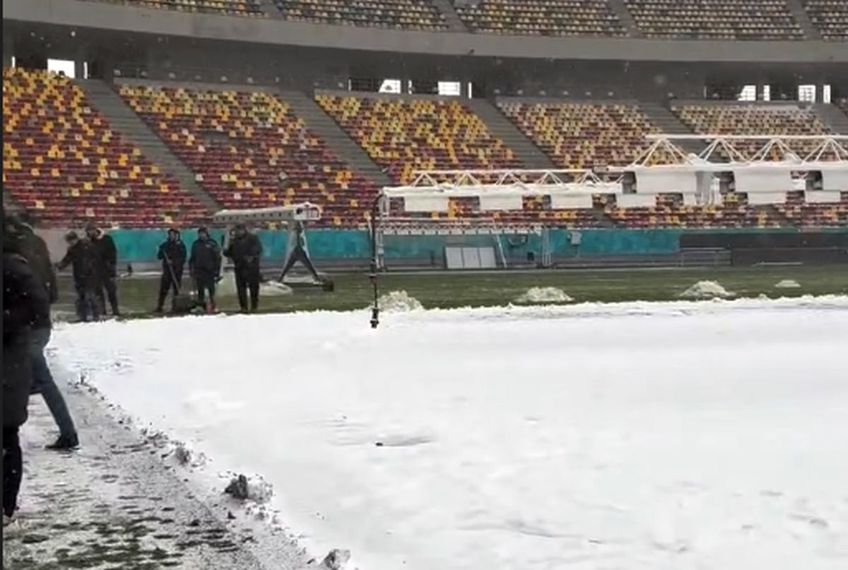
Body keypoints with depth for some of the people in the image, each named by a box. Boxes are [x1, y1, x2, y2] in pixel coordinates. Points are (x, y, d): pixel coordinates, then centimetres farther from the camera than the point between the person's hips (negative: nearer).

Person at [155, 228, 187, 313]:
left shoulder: (180, 245, 2)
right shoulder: (165, 245, 12)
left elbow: (183, 258, -5)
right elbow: (159, 256, 11)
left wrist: (173, 261, -18)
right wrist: (162, 251, -9)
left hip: (177, 270, -2)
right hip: (167, 270, 2)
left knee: (176, 289, -2)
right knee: (163, 289, -2)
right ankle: (159, 306, 0)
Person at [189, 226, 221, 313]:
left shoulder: (212, 243, 0)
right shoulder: (196, 244, 12)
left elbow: (217, 258, -1)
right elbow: (192, 257, 17)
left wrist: (217, 271, -6)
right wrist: (191, 268, 8)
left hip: (210, 270, -3)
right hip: (199, 271, 3)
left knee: (211, 289, -2)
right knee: (200, 290, 3)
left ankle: (212, 305, 3)